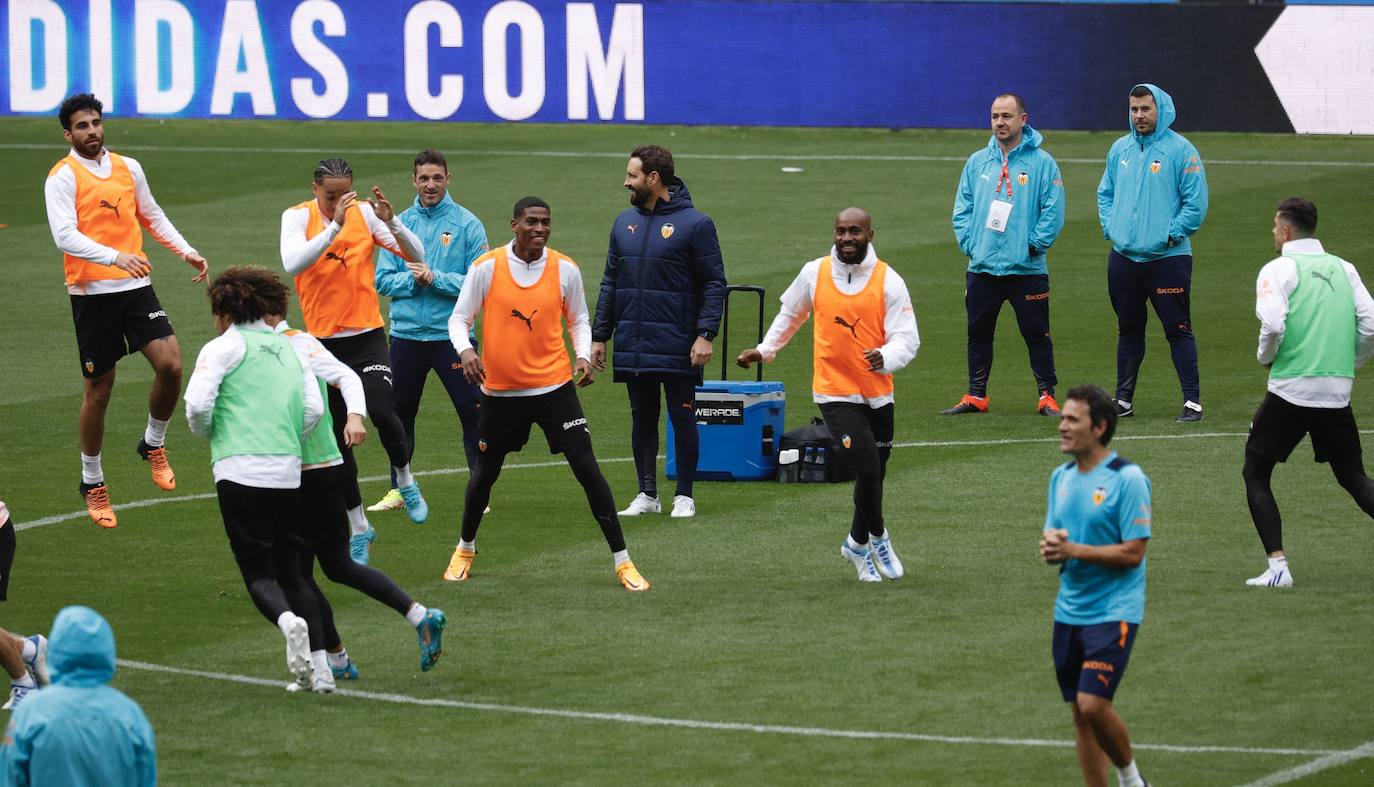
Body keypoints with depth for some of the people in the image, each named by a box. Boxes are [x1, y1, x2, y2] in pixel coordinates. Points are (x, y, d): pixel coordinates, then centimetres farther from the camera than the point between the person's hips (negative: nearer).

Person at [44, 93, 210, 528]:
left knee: (170, 363, -14)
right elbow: (65, 236, -19)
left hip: (136, 286, 4)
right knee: (98, 391, 3)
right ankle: (92, 483, 20)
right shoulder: (63, 177, -7)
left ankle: (153, 444, 12)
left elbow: (153, 216, 25)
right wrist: (116, 256, -31)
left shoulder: (128, 167, 11)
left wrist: (186, 252, 16)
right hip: (92, 293, -4)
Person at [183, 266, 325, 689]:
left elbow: (198, 404, -9)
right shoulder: (291, 349, 16)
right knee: (291, 570, 11)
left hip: (240, 470, -5)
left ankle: (288, 622, -31)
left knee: (258, 572, 0)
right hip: (288, 472, 5)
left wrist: (206, 432, 11)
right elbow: (314, 410, 6)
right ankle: (320, 666, 2)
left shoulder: (222, 348, 1)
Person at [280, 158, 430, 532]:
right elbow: (293, 263, -24)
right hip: (323, 341, 1)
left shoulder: (365, 213, -2)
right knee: (338, 436, 4)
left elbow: (417, 256, -6)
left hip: (367, 336, -1)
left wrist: (391, 222, -22)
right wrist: (335, 225, -30)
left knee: (381, 411, -22)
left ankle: (406, 482, 7)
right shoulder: (297, 217, -4)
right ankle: (358, 525, 18)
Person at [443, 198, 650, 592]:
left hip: (554, 386, 0)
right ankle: (465, 549, 38)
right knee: (484, 473, 12)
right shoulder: (486, 267, -6)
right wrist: (465, 350, -20)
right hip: (499, 389, 0)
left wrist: (583, 355, -6)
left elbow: (578, 320, 12)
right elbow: (459, 319, 0)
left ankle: (622, 561, -2)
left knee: (587, 469, -8)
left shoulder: (565, 269, -2)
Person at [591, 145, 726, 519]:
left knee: (682, 418, 2)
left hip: (678, 348, -5)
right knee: (642, 419, 9)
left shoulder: (694, 224, -6)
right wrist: (599, 336, 10)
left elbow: (714, 284, -7)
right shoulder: (625, 223, 11)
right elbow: (610, 282, 15)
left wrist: (706, 334, -16)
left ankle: (685, 496, 8)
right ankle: (647, 495, 16)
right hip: (633, 346, 5)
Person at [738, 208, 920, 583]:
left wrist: (886, 358, -29)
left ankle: (857, 544, 35)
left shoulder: (888, 281, -5)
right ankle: (876, 537, 10)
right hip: (835, 393, -2)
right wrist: (764, 350, 23)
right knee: (868, 468, -15)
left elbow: (908, 338, -9)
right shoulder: (814, 273, -1)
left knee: (874, 474, 11)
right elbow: (790, 313, 19)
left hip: (877, 393, 2)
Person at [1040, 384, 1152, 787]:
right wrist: (1050, 546, -7)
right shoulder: (1061, 477, 10)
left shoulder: (1128, 478, -12)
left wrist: (1073, 550, -19)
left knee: (1093, 705, -16)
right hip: (1069, 612, 7)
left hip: (1113, 613, -7)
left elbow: (1132, 553, -16)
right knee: (1080, 713, 7)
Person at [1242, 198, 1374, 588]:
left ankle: (1278, 565, -2)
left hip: (1290, 390, -5)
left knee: (1255, 475, 10)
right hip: (1337, 392, 5)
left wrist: (1266, 357, 2)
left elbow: (1273, 325, -18)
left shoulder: (1278, 270, -4)